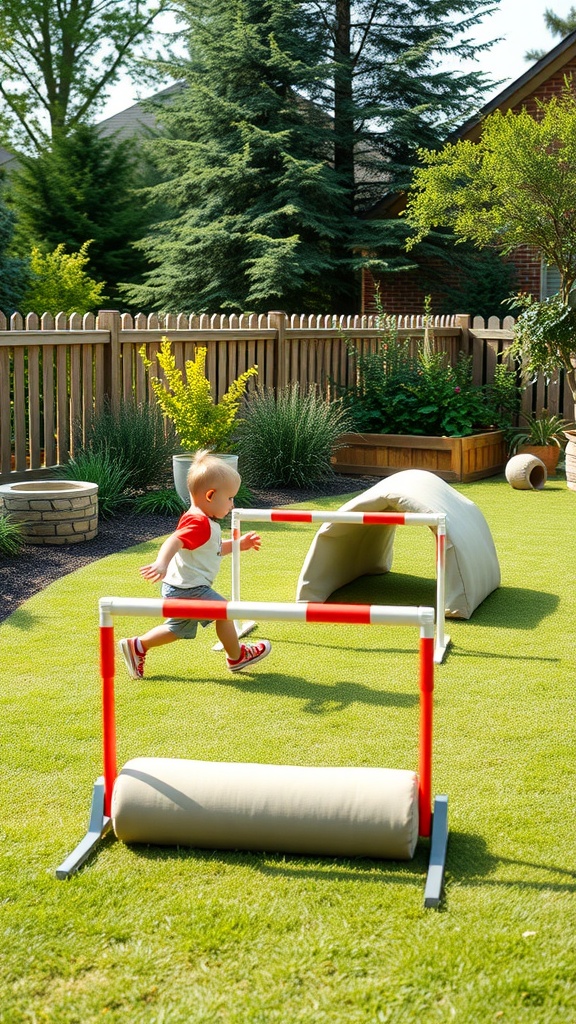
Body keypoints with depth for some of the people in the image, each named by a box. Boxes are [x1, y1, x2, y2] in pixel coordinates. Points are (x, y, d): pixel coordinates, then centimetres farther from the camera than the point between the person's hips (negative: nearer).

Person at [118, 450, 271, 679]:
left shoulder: (205, 522, 12)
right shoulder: (199, 523, -23)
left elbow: (215, 549, 28)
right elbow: (173, 541, -39)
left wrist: (239, 544, 22)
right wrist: (161, 563, -56)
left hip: (181, 588, 11)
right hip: (187, 588, -11)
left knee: (179, 629, 21)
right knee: (223, 612, -1)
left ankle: (136, 646, 24)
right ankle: (236, 657, 16)